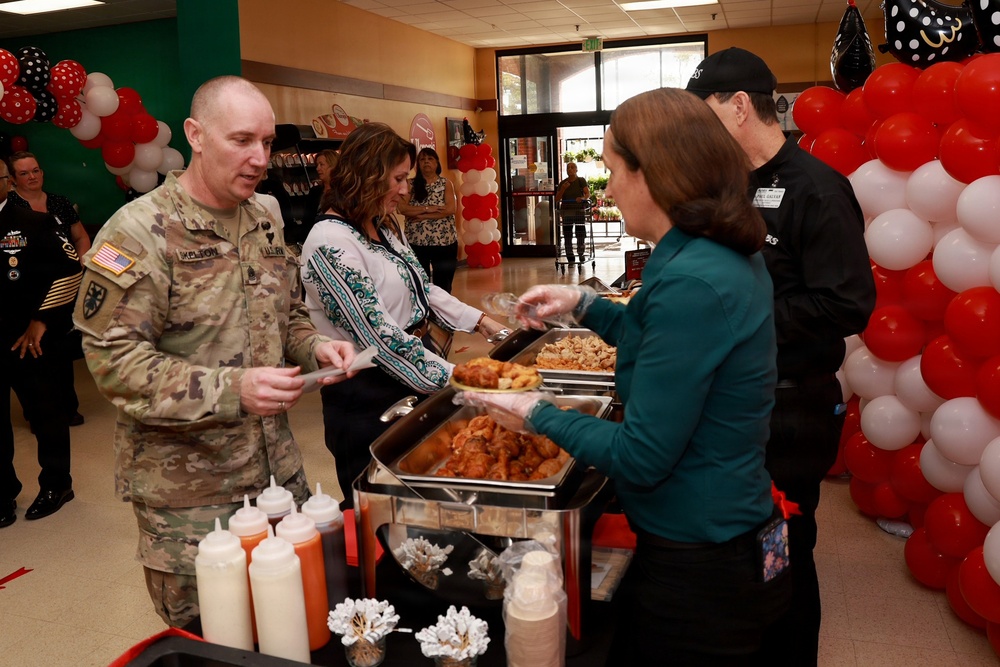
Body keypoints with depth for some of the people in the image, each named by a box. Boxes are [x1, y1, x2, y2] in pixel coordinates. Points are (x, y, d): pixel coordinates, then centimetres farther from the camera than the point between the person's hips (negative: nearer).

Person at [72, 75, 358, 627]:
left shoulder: (264, 224, 7)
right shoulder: (140, 231, -15)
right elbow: (114, 362, -19)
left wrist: (315, 347, -4)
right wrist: (232, 389, -29)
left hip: (278, 469, 6)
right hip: (186, 492, -6)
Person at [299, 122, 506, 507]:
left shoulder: (381, 228, 8)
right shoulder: (330, 243, -21)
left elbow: (421, 289, 17)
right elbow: (379, 336, -24)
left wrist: (481, 321, 9)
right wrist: (455, 379, -22)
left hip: (415, 375, 9)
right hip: (368, 399, -9)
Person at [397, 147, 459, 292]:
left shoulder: (446, 183, 2)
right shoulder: (411, 184, 4)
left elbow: (450, 209, -12)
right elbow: (402, 208, -9)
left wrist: (421, 216, -14)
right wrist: (428, 209, -18)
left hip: (444, 241, -1)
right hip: (417, 242, 1)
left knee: (443, 285, 7)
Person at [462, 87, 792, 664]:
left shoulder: (692, 281, -29)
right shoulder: (734, 255, 1)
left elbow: (641, 458, -25)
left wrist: (538, 414, -11)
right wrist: (585, 305, 13)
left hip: (696, 571, -9)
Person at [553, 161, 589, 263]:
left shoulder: (581, 181, 5)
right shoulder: (562, 183, 12)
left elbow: (588, 194, -7)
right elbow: (557, 199, 8)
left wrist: (583, 198, -29)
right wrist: (563, 188, -7)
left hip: (579, 210, -2)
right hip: (566, 211, 2)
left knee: (581, 235, -3)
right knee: (567, 236, -2)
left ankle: (582, 255, 16)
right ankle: (570, 258, 3)